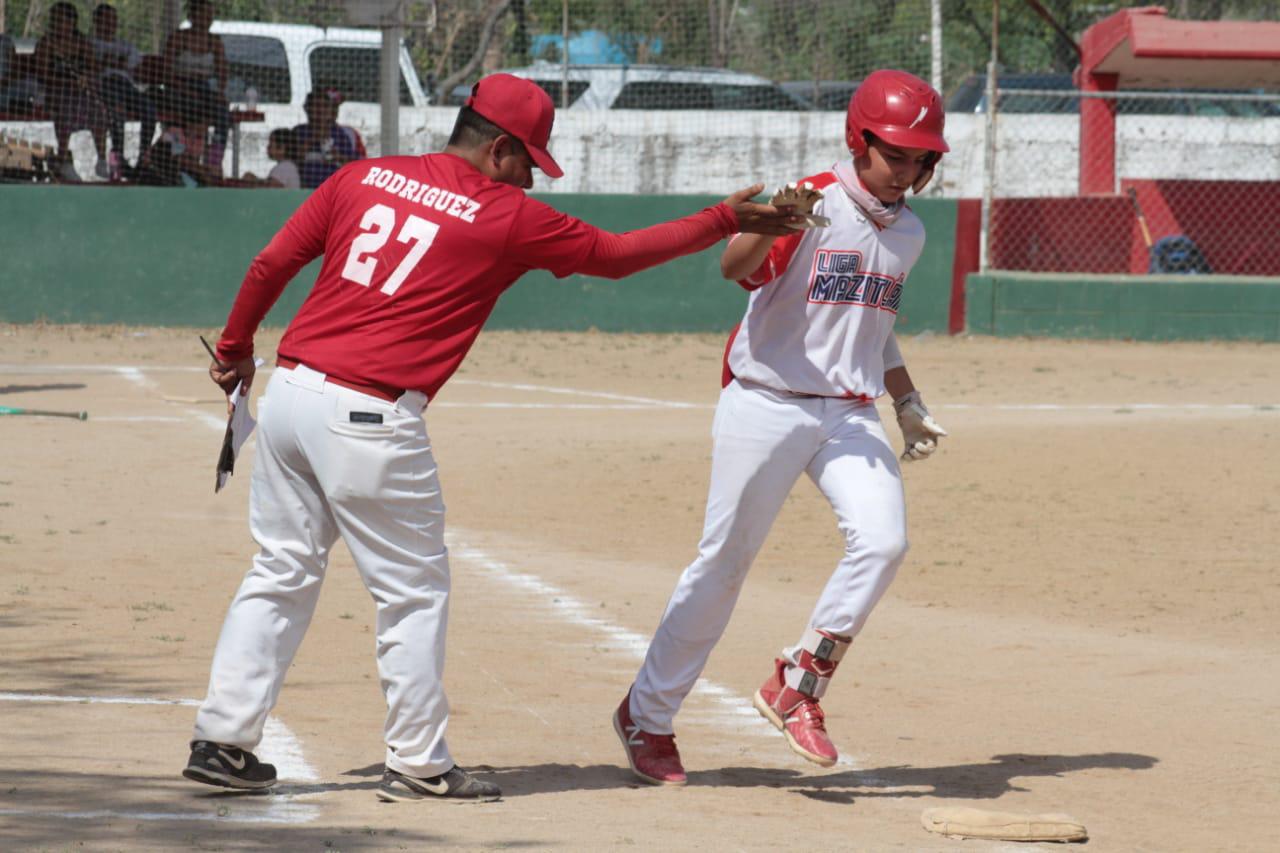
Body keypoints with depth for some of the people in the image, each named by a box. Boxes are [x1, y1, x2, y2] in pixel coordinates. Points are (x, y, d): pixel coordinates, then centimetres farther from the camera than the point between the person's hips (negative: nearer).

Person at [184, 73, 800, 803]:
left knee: (282, 573, 14)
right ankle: (419, 765, 11)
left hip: (290, 389, 6)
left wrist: (236, 349, 25)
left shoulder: (363, 179, 11)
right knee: (415, 591, 7)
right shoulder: (508, 219, -1)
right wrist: (726, 221, 16)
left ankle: (222, 741, 13)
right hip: (369, 416, -6)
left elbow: (272, 265, 11)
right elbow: (618, 254, 7)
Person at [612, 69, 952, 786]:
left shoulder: (909, 233, 11)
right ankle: (648, 715, 15)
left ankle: (798, 687, -2)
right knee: (725, 560, 0)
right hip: (767, 402, -6)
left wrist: (909, 404, 23)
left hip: (852, 415, 6)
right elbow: (735, 269, -27)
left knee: (882, 540, -17)